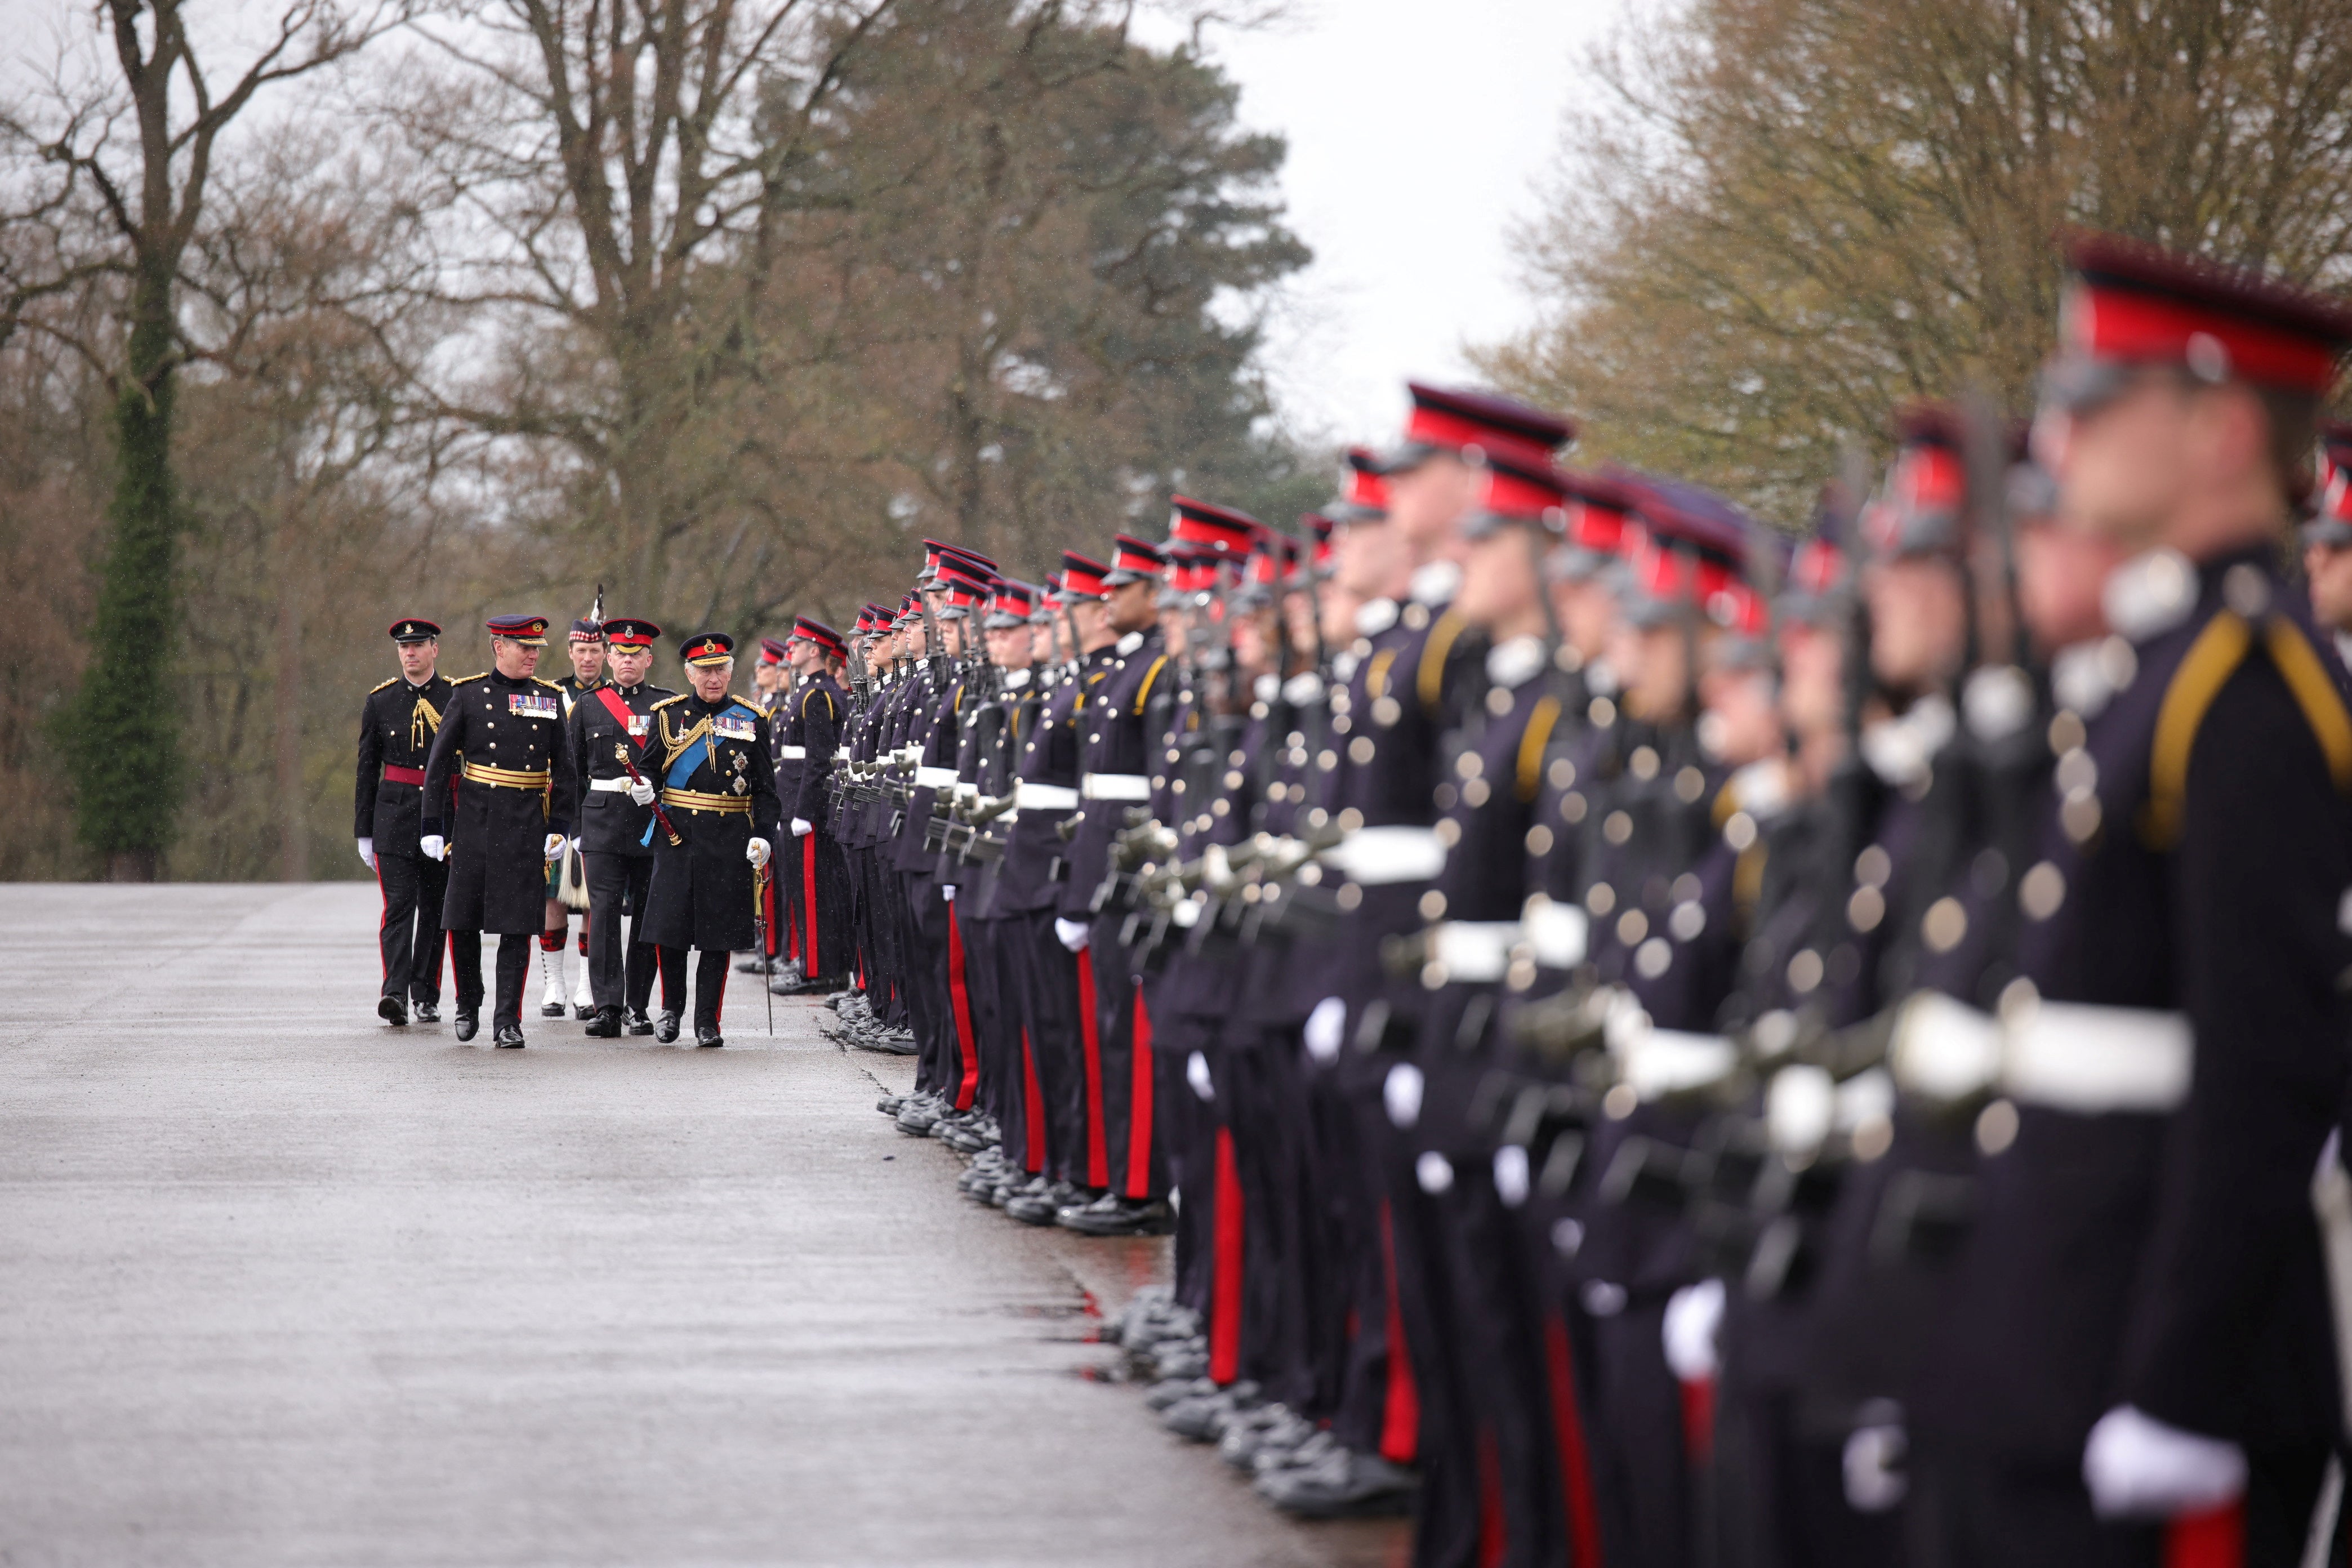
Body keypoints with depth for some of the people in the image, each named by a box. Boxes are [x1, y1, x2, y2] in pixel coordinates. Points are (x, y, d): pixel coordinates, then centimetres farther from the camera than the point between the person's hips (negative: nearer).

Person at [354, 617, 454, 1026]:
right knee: (398, 904, -11)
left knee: (434, 908, 7)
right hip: (394, 814, -1)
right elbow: (367, 770, 8)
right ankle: (395, 993, -19)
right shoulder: (380, 701, 5)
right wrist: (364, 832, 5)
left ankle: (427, 996, 15)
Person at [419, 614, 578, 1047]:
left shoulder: (549, 698, 6)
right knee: (462, 921, 4)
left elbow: (563, 769, 10)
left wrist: (559, 828, 4)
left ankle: (507, 1022, 3)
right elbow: (439, 763, 2)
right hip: (474, 822, -1)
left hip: (526, 827, 1)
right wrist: (432, 827, -2)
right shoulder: (468, 694, 1)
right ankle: (468, 1004, 26)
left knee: (518, 926, -2)